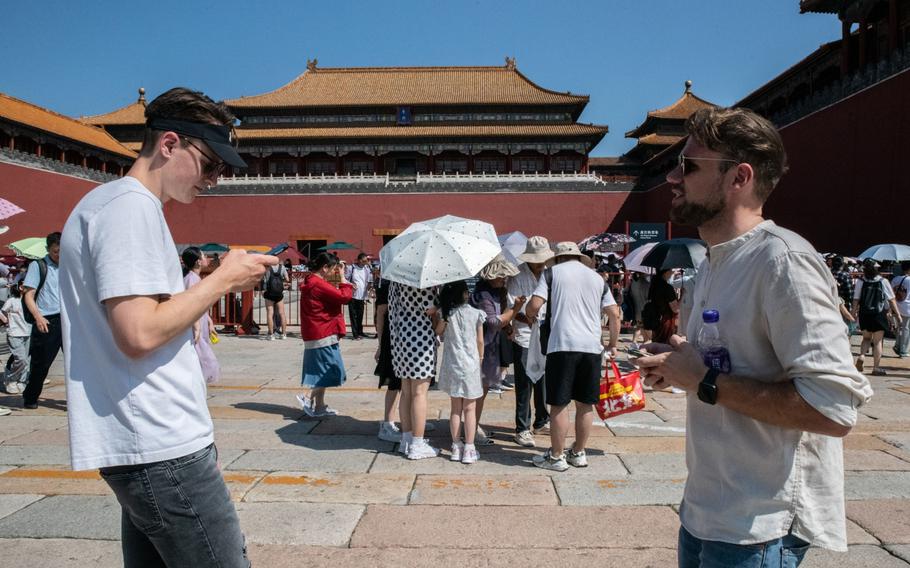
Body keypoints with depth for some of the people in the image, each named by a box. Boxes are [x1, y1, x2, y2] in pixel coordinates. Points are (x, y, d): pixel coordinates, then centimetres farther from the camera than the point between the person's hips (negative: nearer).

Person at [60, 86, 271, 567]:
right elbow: (140, 333, -22)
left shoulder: (107, 203, 18)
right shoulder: (132, 206, -14)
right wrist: (223, 280, -13)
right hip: (162, 447, -10)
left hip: (148, 445, 10)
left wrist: (211, 280, 13)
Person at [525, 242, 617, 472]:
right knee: (585, 404, 13)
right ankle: (579, 453, 26)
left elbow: (534, 305, -6)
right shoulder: (597, 278, 16)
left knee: (559, 404, 3)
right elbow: (615, 314, 12)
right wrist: (613, 344, 23)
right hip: (592, 347, 4)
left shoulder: (553, 273, 5)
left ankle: (557, 457, 11)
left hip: (562, 345, -4)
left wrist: (528, 315, 16)